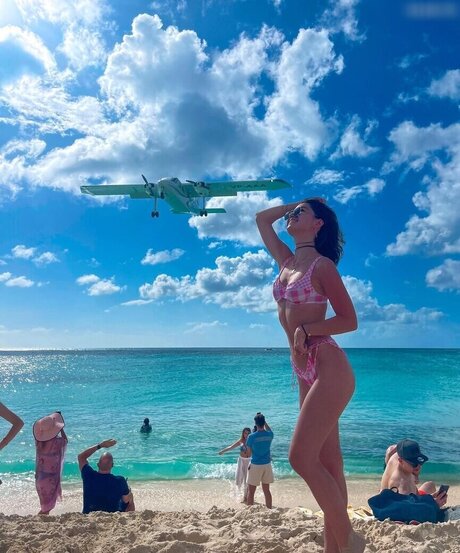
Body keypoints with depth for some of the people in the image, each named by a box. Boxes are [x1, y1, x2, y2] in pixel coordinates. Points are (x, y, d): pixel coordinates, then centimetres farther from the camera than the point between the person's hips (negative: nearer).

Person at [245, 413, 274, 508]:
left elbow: (249, 453, -5)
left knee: (251, 491, 7)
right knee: (266, 490, 16)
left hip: (255, 465, -4)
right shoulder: (270, 435, -3)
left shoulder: (251, 436, -14)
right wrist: (263, 420, 20)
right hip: (267, 465, 4)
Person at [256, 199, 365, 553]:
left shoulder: (322, 265, -6)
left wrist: (306, 329, -17)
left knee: (301, 458, -11)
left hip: (329, 369, -7)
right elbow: (262, 219, 25)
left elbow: (350, 320, -8)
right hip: (305, 373, 7)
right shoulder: (287, 260, 14)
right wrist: (294, 204, 23)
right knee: (327, 462, 10)